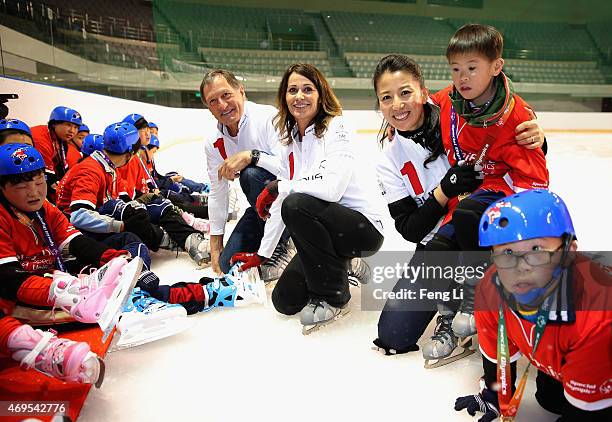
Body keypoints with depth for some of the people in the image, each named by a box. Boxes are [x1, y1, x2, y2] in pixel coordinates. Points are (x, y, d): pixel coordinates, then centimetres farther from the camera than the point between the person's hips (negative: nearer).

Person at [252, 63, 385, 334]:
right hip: (326, 229, 7)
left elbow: (331, 189, -31)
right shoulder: (290, 142, 7)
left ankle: (333, 297, -14)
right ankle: (338, 269, 25)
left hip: (365, 228, -7)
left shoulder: (336, 128, -15)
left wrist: (276, 187, -18)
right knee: (284, 300, -1)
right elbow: (279, 203, 9)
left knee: (297, 206, -32)